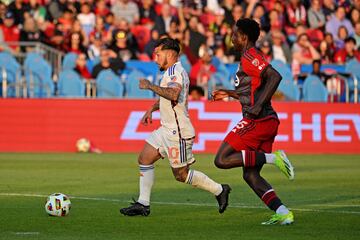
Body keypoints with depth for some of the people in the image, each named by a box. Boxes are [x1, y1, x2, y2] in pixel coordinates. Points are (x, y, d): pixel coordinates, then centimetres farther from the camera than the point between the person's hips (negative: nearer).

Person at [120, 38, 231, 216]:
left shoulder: (175, 71, -17)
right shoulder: (173, 72, 16)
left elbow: (173, 94, -37)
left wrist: (150, 86, -29)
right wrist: (151, 109, 27)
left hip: (178, 133, -10)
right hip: (167, 129, 10)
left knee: (181, 175, -1)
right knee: (144, 159, 4)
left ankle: (219, 190, 13)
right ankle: (143, 204, 5)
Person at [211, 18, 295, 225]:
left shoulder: (250, 57, -8)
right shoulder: (251, 57, 22)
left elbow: (275, 76, -23)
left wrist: (257, 107, -26)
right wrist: (229, 94, 34)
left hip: (257, 121, -10)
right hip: (268, 122, 10)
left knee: (222, 160, -8)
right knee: (250, 175, 8)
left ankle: (273, 158, -14)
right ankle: (283, 213, -2)